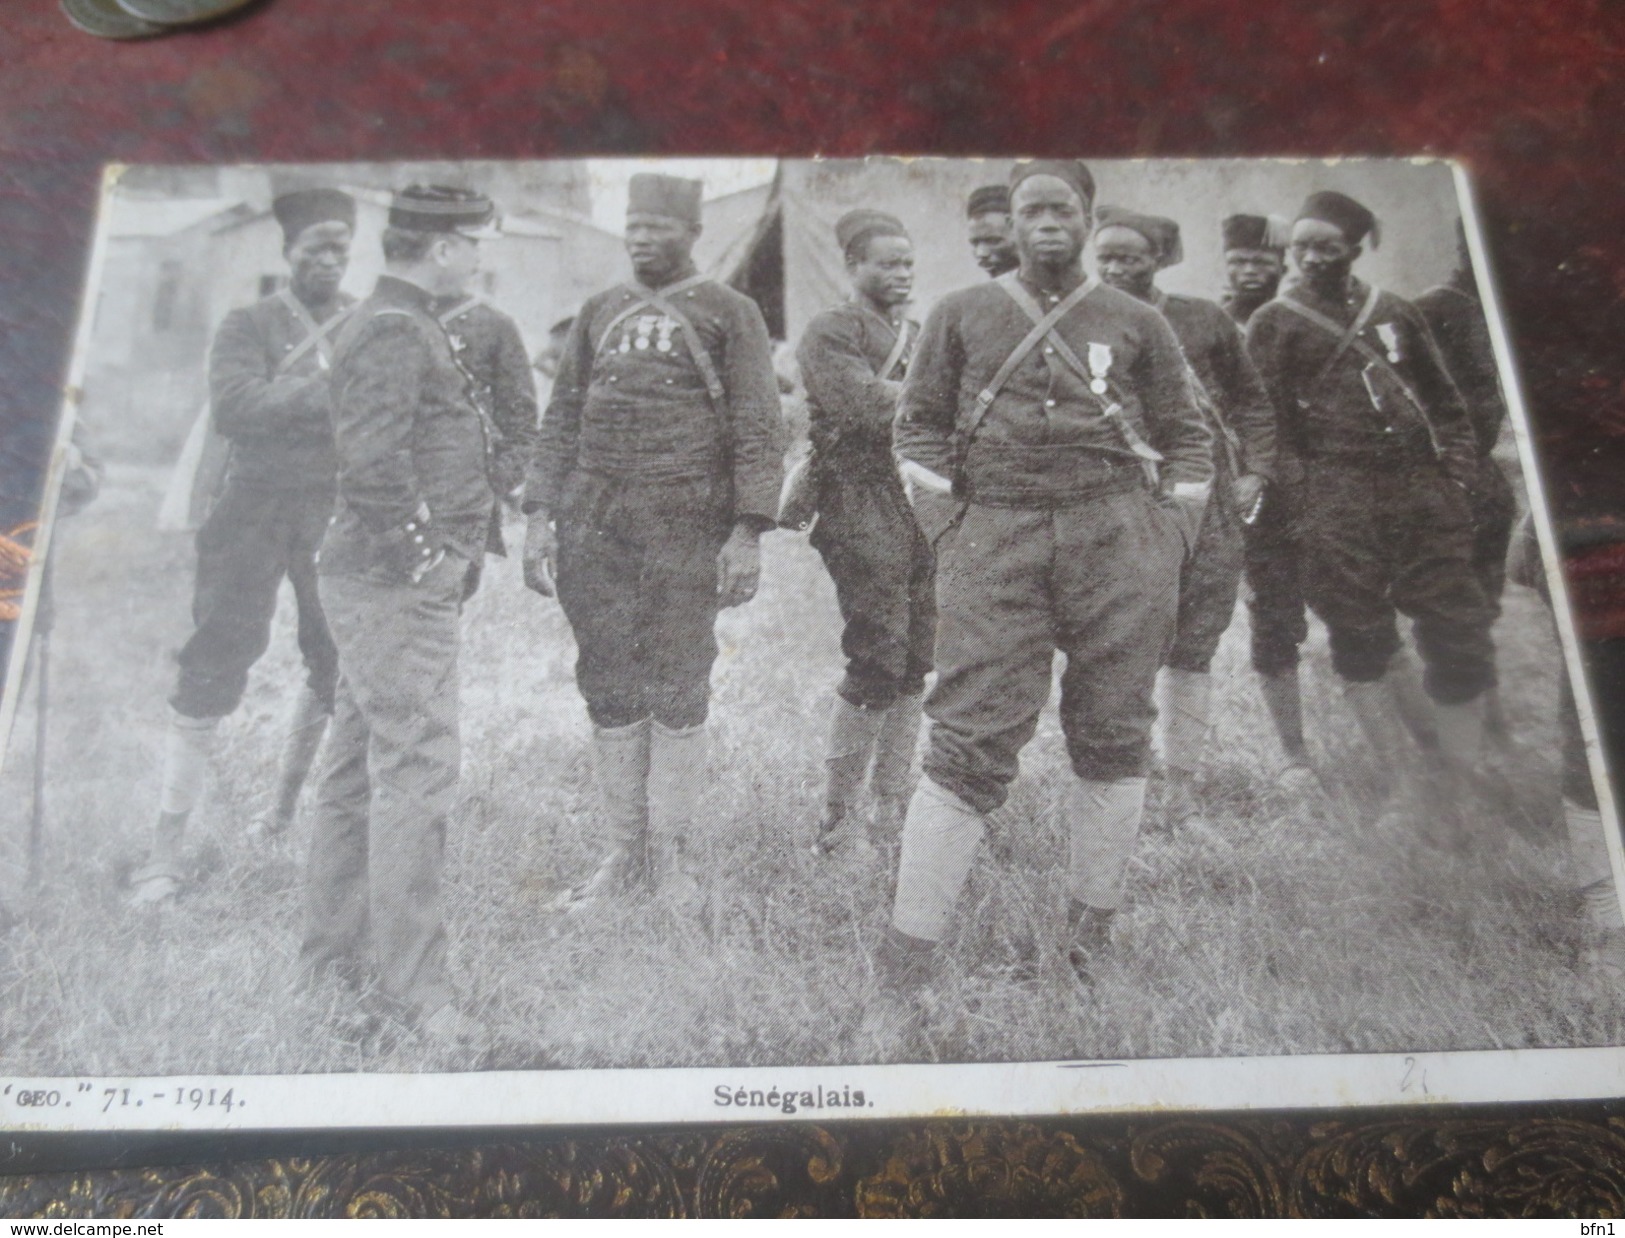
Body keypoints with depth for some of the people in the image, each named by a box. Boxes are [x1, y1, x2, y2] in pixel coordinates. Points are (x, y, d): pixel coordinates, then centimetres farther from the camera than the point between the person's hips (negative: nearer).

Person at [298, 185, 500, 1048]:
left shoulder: (402, 325, 18)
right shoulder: (395, 332, -14)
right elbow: (373, 459, -26)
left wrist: (443, 551, 15)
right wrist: (421, 551, -17)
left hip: (378, 581, 11)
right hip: (399, 586, -11)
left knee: (358, 766, 16)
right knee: (415, 773, -8)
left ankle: (331, 953, 29)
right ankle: (415, 991, 0)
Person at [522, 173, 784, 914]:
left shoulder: (729, 314, 4)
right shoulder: (599, 312, 16)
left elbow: (757, 429, -3)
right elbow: (561, 420, 16)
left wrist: (748, 532, -12)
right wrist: (539, 516, 7)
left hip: (686, 532, -4)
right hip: (594, 530, 4)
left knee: (677, 691, 2)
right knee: (608, 688, 6)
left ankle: (672, 852, 16)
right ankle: (622, 853, 18)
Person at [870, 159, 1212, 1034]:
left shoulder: (1137, 324, 13)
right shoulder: (962, 315, 14)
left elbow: (1186, 441, 14)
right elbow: (919, 428, 12)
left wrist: (1168, 543, 4)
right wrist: (947, 530, 2)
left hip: (1117, 538, 2)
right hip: (994, 535, -1)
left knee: (1112, 739, 5)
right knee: (969, 745, -8)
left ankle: (1091, 938, 21)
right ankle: (903, 965, -3)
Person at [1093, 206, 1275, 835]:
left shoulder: (1204, 320, 9)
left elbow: (1251, 401, 16)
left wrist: (1253, 473, 6)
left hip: (1208, 509, 2)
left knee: (1193, 654, 6)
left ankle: (1182, 794, 19)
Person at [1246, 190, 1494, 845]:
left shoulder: (1395, 313, 17)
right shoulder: (1272, 324, 6)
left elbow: (1445, 401, 19)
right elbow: (1264, 422, -1)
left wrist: (1458, 474, 8)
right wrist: (1289, 496, -8)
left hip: (1420, 486, 4)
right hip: (1336, 500, -3)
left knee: (1459, 635, 0)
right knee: (1361, 641, -1)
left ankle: (1452, 791, 13)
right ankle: (1404, 787, 11)